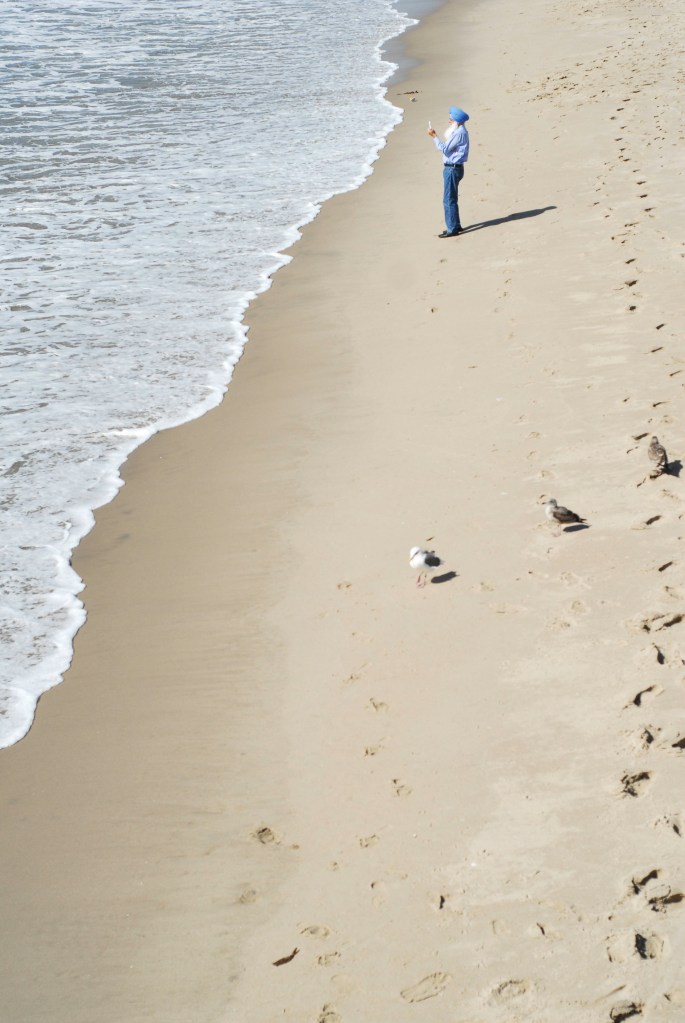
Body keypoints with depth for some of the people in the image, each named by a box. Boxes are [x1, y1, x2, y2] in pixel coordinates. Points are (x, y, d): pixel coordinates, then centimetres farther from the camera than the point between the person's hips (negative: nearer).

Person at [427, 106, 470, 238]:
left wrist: (434, 136, -15)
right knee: (451, 199, 18)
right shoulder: (459, 131, 14)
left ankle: (452, 229, -3)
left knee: (449, 200, -6)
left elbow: (444, 149, -20)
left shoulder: (459, 133, -19)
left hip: (453, 169, -11)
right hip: (452, 167, 11)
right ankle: (455, 226, 25)